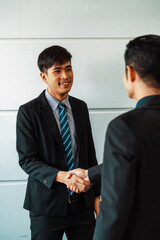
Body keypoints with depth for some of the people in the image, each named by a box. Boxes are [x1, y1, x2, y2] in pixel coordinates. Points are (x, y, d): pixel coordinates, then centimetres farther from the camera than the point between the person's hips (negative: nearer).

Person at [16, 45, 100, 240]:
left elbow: (90, 153, 11)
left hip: (82, 203, 4)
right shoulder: (28, 112, -8)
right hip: (47, 205, -4)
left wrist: (97, 195, 9)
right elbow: (27, 160, -12)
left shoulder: (81, 107, 7)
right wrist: (60, 176, -27)